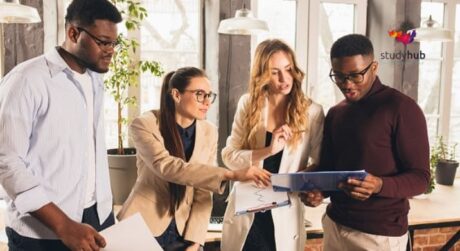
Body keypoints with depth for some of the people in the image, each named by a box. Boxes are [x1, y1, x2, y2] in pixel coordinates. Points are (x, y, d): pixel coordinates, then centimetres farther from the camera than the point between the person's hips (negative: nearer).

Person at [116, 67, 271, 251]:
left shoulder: (209, 132, -1)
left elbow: (203, 192, -2)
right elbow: (166, 166, -30)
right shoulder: (145, 125, -13)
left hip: (183, 230, 3)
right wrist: (231, 175, -36)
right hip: (143, 226, -3)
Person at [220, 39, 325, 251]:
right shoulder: (248, 104, -1)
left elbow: (320, 164, -2)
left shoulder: (311, 112, -5)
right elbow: (229, 155, -6)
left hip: (285, 215, -1)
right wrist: (268, 150, -20)